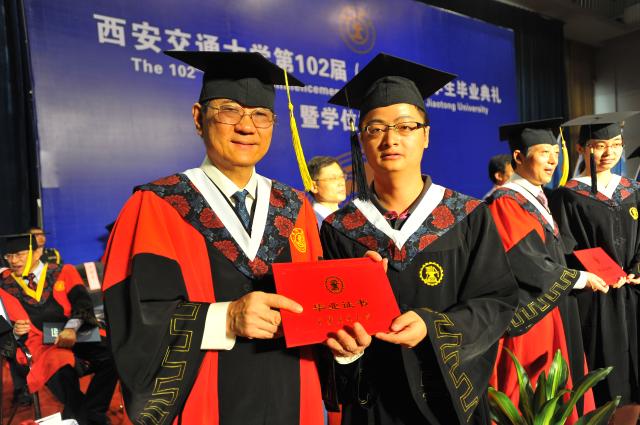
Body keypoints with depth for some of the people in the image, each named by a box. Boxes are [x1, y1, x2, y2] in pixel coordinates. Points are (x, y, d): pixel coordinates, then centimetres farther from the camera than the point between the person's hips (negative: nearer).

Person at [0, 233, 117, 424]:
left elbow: (82, 303, -2)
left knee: (111, 356, -29)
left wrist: (72, 328, -20)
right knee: (60, 368, -36)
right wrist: (16, 331, -10)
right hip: (42, 343, -1)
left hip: (79, 335, 1)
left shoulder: (64, 272, 10)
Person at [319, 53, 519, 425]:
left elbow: (499, 301, -8)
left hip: (453, 395, 0)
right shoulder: (339, 229, -7)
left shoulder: (470, 217, -7)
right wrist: (342, 337, -28)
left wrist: (433, 327, -24)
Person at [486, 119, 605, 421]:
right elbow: (528, 265, -22)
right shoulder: (505, 202, -18)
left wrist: (593, 273, 4)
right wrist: (580, 279, -11)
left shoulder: (537, 199, 12)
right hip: (529, 317, -9)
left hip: (552, 311, 9)